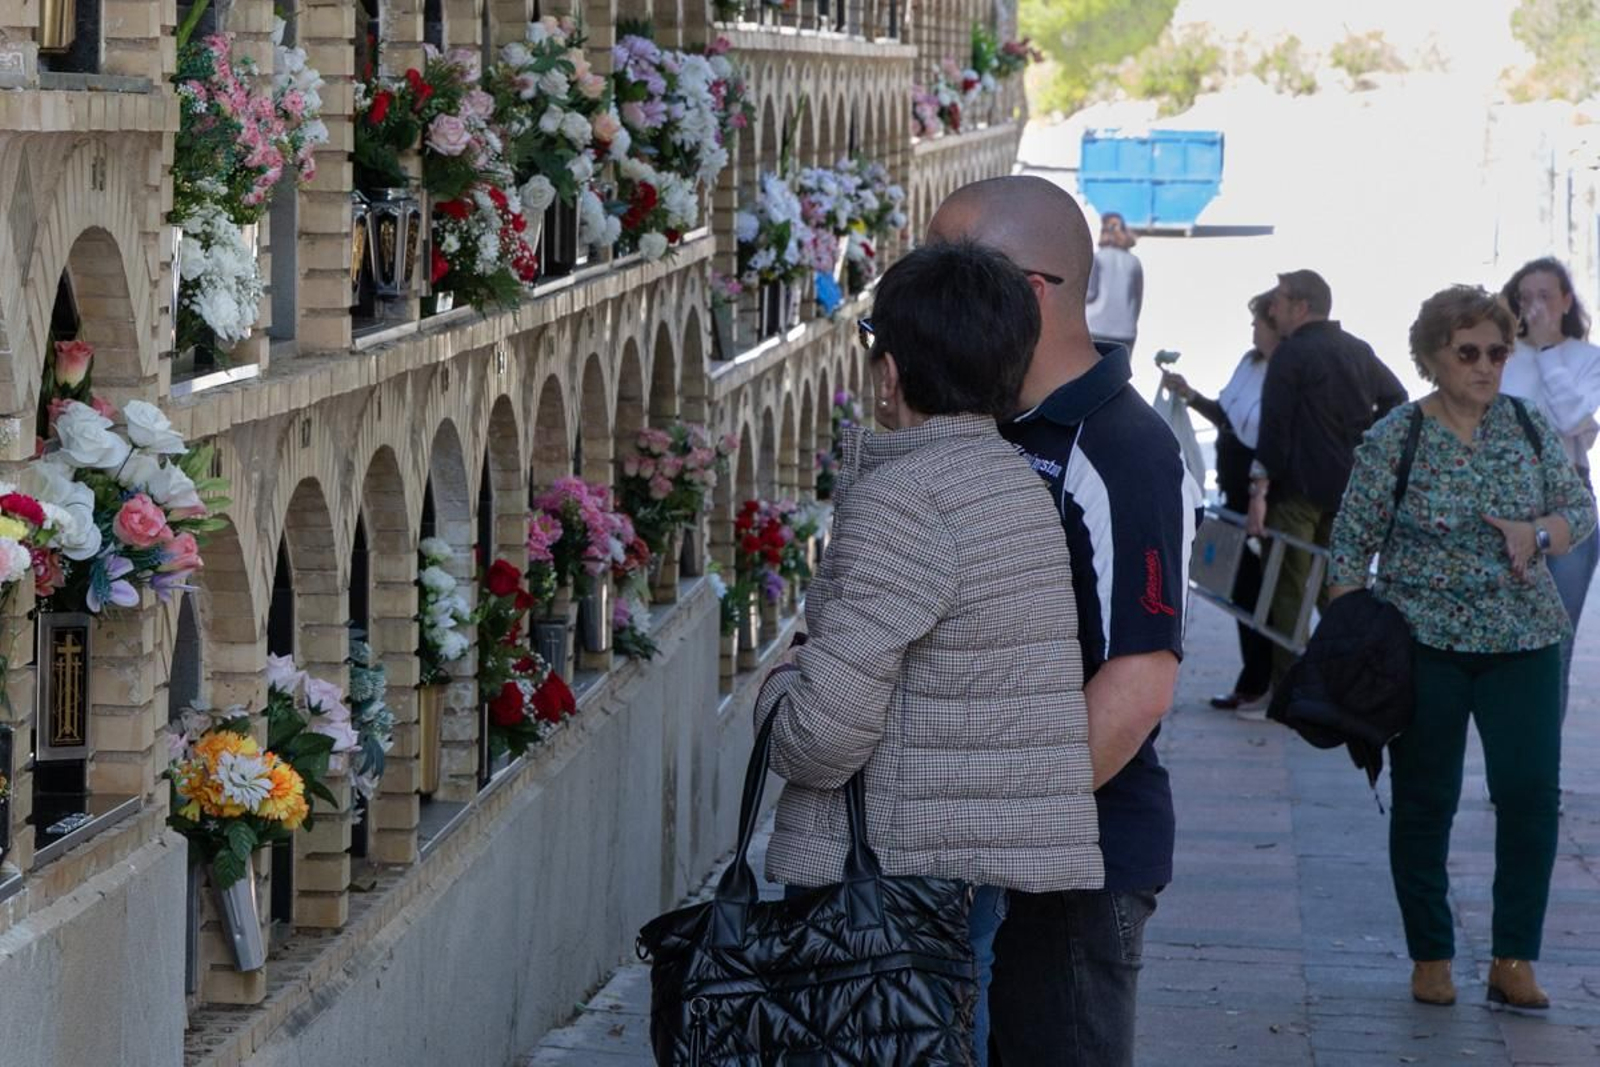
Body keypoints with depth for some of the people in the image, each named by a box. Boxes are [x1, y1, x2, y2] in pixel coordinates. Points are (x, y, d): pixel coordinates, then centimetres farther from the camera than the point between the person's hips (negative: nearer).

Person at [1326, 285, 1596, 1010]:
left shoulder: (1527, 427, 5)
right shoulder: (1393, 440, -4)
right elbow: (1351, 545, -3)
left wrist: (1540, 533, -12)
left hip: (1522, 643, 2)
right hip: (1424, 645, -2)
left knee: (1532, 793, -7)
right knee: (1425, 803, 4)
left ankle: (1515, 962, 0)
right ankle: (1430, 957, 16)